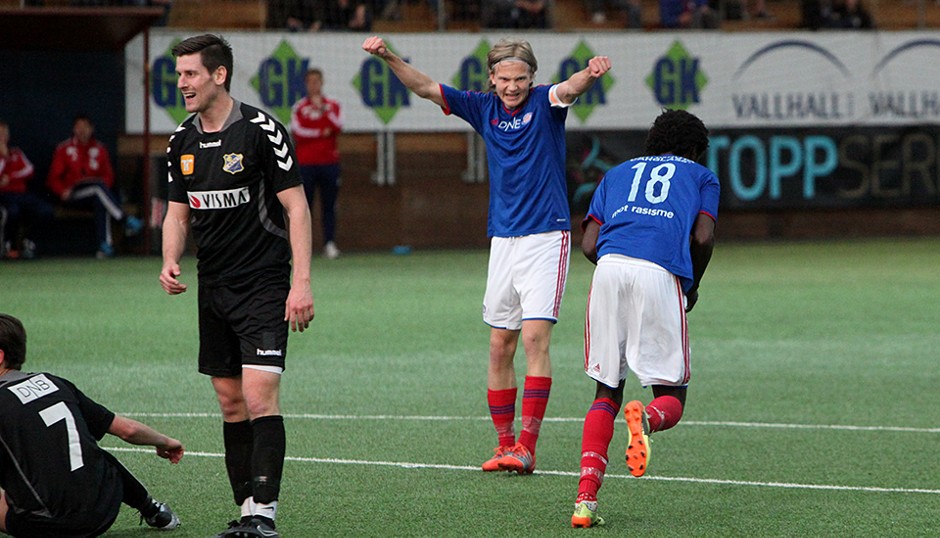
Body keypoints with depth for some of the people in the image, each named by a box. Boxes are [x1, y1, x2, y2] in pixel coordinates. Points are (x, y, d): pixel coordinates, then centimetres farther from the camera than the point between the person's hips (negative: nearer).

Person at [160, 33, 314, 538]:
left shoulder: (260, 131, -12)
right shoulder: (182, 141, 7)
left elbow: (296, 206, -10)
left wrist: (301, 282, -16)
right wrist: (170, 263, -2)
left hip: (264, 284, -6)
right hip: (213, 288, 7)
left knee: (260, 397, -15)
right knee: (231, 402, 8)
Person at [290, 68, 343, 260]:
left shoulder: (333, 105, 11)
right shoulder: (299, 107, 6)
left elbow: (337, 127, -5)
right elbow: (297, 131, -5)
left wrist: (322, 108, -10)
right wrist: (321, 132, -6)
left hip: (329, 162, 1)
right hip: (306, 163, -1)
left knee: (329, 206, 0)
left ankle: (330, 243, 0)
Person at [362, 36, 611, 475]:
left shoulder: (545, 103, -4)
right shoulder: (484, 108, 7)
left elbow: (570, 89, -26)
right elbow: (425, 87, 4)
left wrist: (591, 73, -50)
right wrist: (388, 57, -11)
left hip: (546, 237, -5)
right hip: (502, 238, 5)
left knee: (535, 337, -14)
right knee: (500, 345, 6)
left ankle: (527, 447, -17)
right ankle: (504, 444, 14)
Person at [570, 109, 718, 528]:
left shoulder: (618, 173, 32)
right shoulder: (701, 176, 25)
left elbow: (589, 246, 19)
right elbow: (703, 237, 7)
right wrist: (692, 287, 24)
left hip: (609, 266, 3)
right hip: (661, 274, -3)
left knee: (606, 392, 13)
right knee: (671, 398, 6)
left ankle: (586, 497, -4)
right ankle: (645, 420, -32)